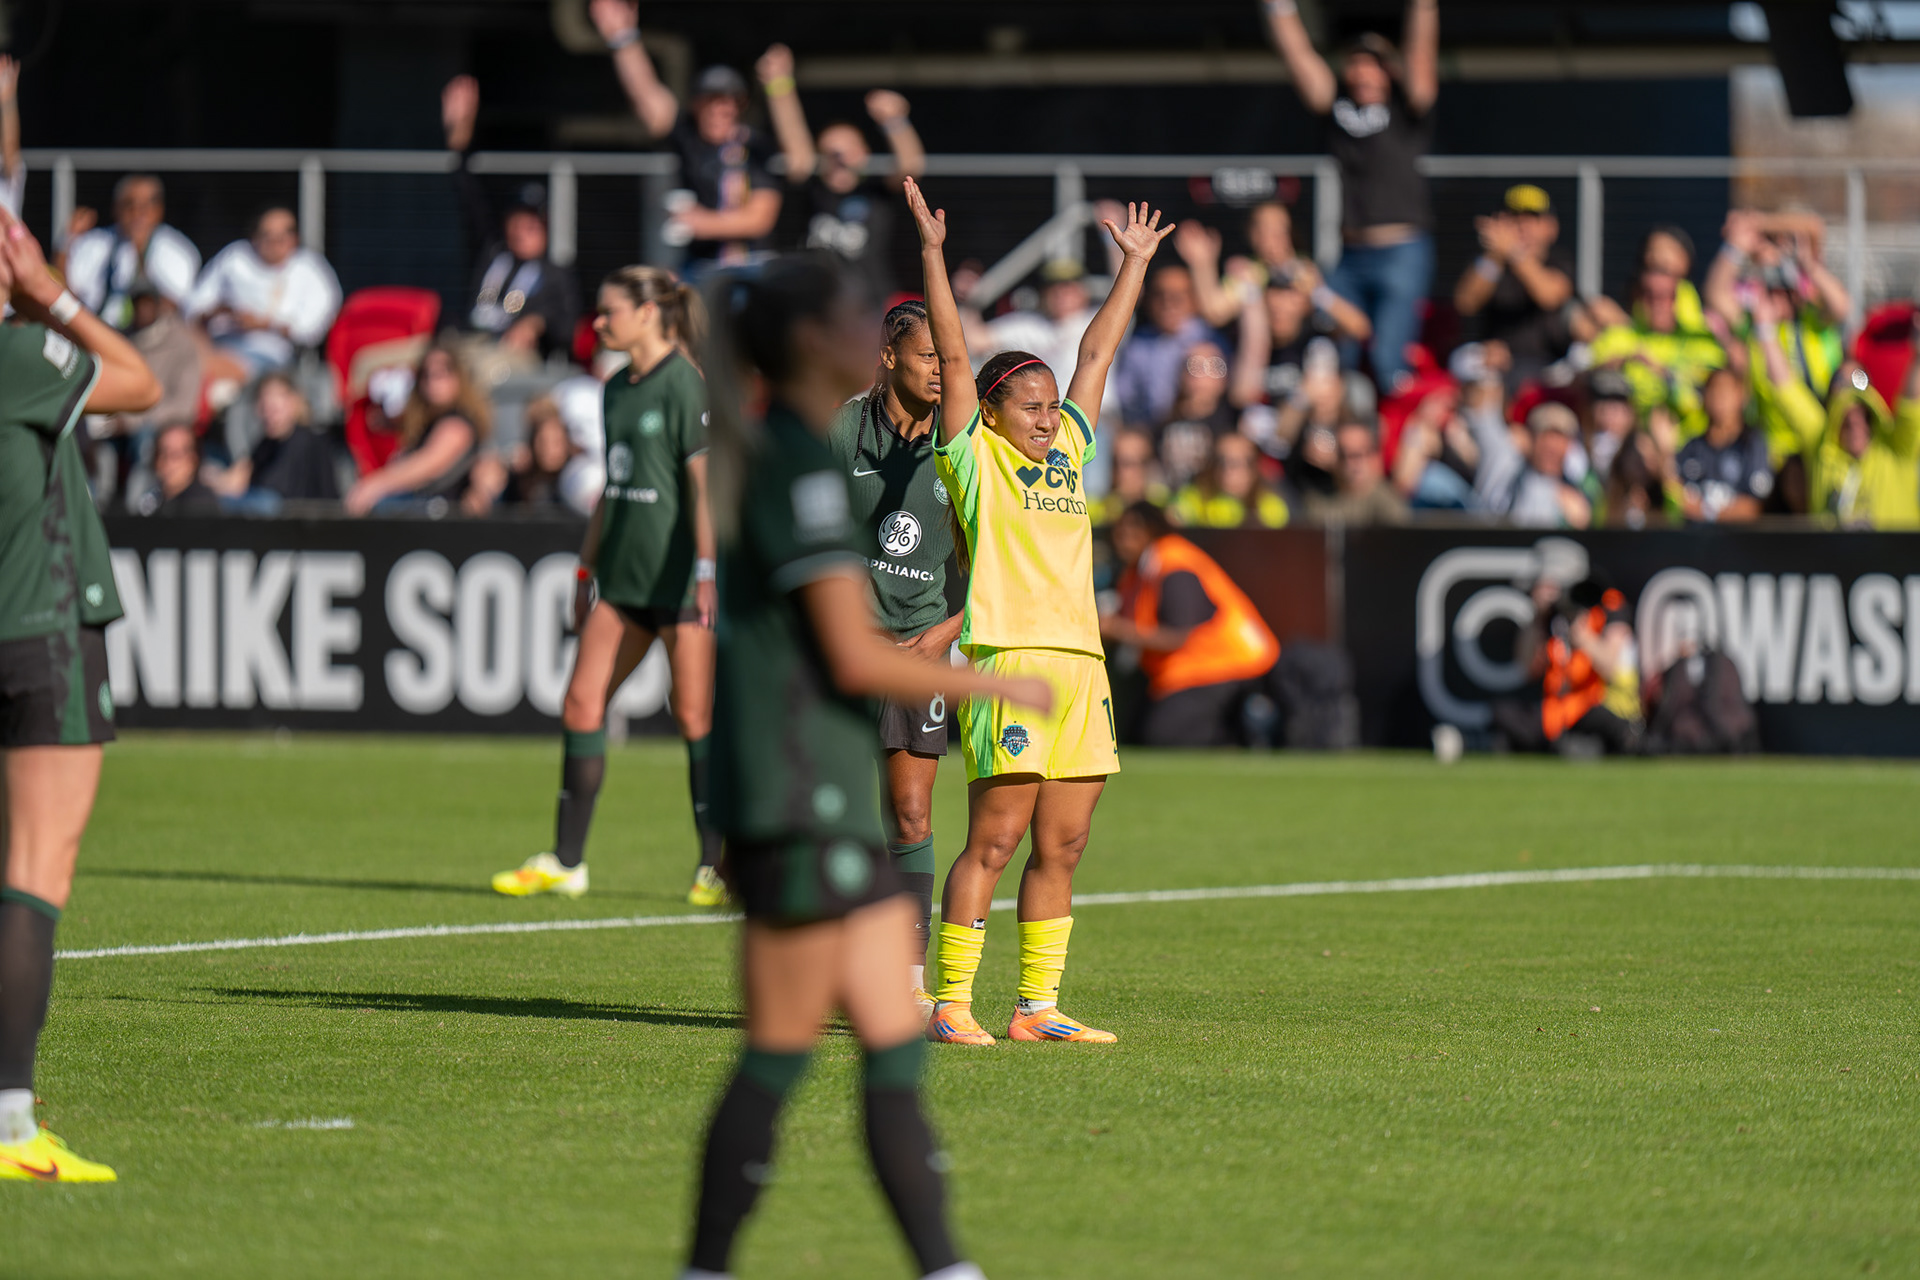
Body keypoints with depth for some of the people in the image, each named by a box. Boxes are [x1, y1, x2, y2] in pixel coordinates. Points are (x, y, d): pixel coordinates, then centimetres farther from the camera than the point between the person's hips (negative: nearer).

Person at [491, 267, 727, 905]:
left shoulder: (685, 386, -10)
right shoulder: (617, 390, 14)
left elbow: (704, 482, -14)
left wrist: (706, 573, -19)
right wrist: (587, 568, 21)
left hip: (678, 576, -8)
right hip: (624, 577, 8)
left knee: (695, 714, -4)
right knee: (582, 701, 3)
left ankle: (716, 866, 3)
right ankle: (565, 863, 7)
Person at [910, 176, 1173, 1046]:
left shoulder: (1068, 447, 19)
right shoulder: (974, 455, 4)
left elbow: (1097, 353, 26)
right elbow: (953, 355, -1)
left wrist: (1135, 262, 32)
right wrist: (932, 254, -5)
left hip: (1079, 662, 7)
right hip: (1009, 657, -7)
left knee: (1062, 846, 6)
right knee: (994, 842, -8)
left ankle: (1037, 1007, 11)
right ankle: (949, 1005, -5)